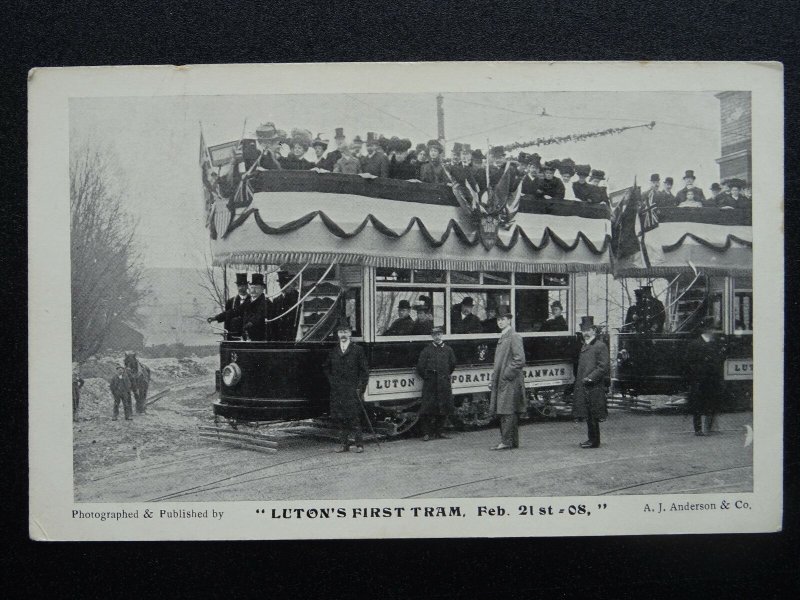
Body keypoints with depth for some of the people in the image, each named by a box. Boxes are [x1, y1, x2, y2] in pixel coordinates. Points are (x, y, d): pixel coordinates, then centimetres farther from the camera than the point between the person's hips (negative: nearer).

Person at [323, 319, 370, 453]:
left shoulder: (358, 350, 2)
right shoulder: (333, 352, 12)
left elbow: (365, 370, 2)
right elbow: (325, 368, 24)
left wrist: (360, 387, -5)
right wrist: (332, 381, 11)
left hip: (352, 390, -4)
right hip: (337, 391, 4)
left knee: (354, 417, -8)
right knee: (340, 418, 4)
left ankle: (359, 444, -2)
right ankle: (344, 444, 12)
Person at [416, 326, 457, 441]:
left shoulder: (448, 350, 10)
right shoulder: (426, 350, 1)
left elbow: (452, 365, 20)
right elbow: (420, 367, 2)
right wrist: (427, 378, 4)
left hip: (444, 384, 3)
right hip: (430, 384, -3)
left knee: (444, 408, 5)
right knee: (428, 409, -6)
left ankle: (438, 431, 18)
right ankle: (427, 433, 0)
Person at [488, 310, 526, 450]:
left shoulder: (514, 337, -10)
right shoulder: (502, 338, 18)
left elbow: (520, 359, -17)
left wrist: (507, 374, -16)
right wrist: (493, 379, 19)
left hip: (510, 381, -9)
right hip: (501, 381, 9)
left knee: (507, 412, -9)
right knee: (507, 413, 11)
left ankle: (506, 442, -8)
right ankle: (513, 441, 17)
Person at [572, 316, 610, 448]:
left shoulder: (600, 346, -8)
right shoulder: (584, 347, 17)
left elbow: (603, 367, -14)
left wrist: (590, 378, -18)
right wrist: (578, 381, 13)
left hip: (594, 387, -8)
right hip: (583, 387, 8)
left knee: (593, 416, -4)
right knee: (588, 415, 12)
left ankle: (594, 441, 2)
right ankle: (592, 439, 20)